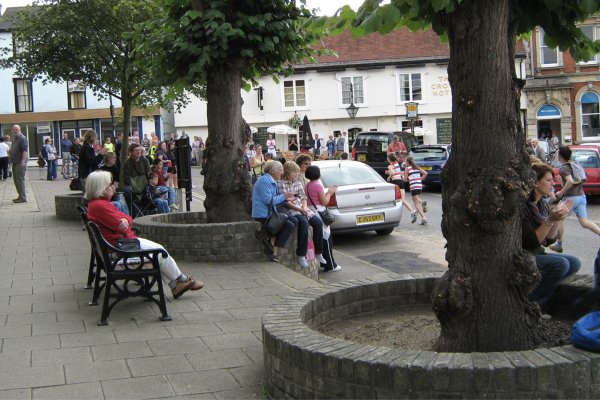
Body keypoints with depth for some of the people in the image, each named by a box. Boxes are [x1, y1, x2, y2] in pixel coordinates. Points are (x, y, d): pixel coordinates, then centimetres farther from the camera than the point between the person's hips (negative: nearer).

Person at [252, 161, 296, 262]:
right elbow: (268, 200, -21)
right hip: (263, 215, -10)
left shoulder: (273, 181, 18)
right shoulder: (264, 181, -14)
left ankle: (271, 241, -5)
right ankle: (274, 253, -9)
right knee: (289, 226, -16)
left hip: (270, 213, 10)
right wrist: (283, 196, -11)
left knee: (294, 221, 0)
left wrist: (286, 198, 0)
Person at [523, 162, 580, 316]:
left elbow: (548, 240, 8)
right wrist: (550, 220, -30)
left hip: (537, 254, 9)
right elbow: (530, 242, -23)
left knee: (574, 263, -5)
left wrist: (558, 217, -5)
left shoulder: (543, 204, 7)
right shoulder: (523, 206, -19)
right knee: (560, 263, -26)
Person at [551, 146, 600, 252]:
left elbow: (570, 181, -27)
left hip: (571, 197, -7)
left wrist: (561, 192, -15)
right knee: (584, 222, 4)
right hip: (582, 196, 7)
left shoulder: (563, 168, -12)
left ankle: (559, 245, 15)